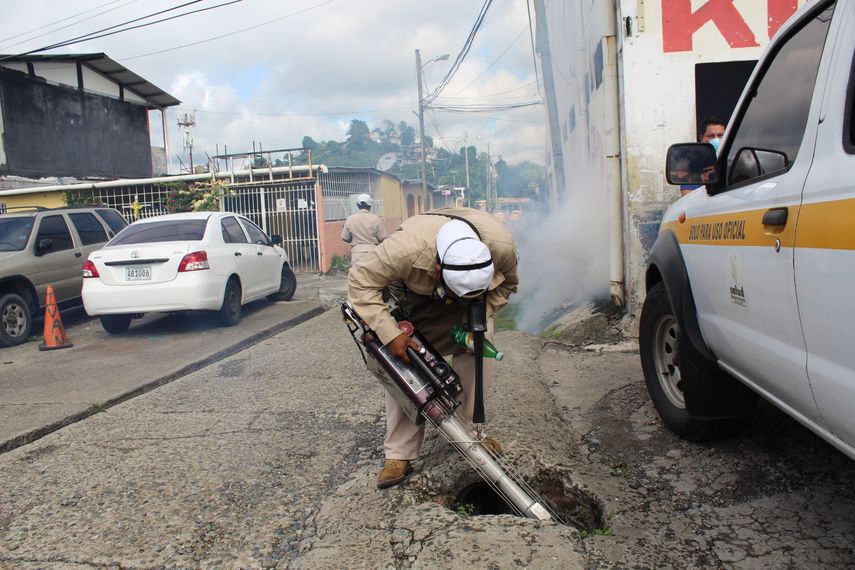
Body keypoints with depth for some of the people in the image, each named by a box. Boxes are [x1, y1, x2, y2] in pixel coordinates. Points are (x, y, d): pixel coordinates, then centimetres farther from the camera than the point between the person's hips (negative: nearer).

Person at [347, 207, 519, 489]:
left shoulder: (503, 246, -35)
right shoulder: (405, 248, -47)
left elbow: (506, 284, -11)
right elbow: (360, 282, -33)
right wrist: (391, 335, -37)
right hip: (414, 294, -2)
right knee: (403, 362, -11)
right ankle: (399, 454, -3)